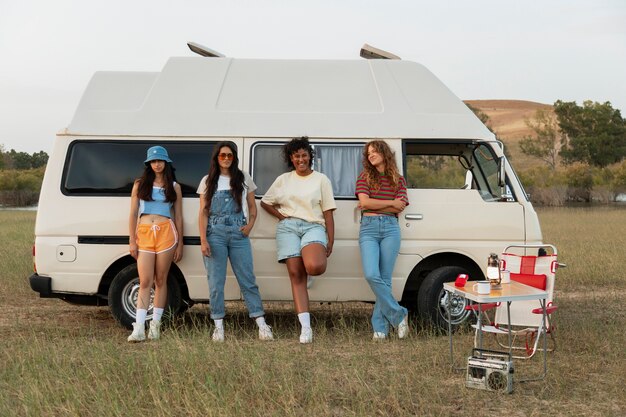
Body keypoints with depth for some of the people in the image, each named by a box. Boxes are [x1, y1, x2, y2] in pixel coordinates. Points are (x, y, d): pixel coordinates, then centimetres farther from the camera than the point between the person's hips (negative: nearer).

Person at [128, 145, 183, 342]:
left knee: (160, 281, 3)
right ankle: (139, 329, -10)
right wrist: (132, 241, 1)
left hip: (166, 232, 0)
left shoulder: (174, 187, 10)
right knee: (145, 282, -7)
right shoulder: (140, 184, 10)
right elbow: (133, 214, 8)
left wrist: (179, 243, 5)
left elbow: (178, 217, 10)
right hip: (144, 233, 0)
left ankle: (156, 324, 9)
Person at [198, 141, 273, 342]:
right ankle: (219, 327, 4)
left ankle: (262, 325, -1)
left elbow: (252, 207, 16)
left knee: (248, 280, -2)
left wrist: (250, 224, -4)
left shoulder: (244, 179, 12)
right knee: (216, 282, -1)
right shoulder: (208, 181, 9)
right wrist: (203, 240, -5)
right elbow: (203, 212, 5)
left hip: (239, 233, 0)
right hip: (215, 233, 0)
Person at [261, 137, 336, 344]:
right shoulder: (283, 179, 16)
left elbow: (328, 213, 8)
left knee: (315, 267, -31)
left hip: (313, 226, -2)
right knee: (296, 275, -7)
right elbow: (265, 202, 25)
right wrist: (280, 215, 7)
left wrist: (330, 242, 2)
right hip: (288, 228, 2)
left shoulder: (321, 179, 11)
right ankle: (306, 327, -9)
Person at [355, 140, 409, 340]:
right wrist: (390, 203, -3)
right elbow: (364, 202, -5)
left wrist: (373, 206, -5)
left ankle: (380, 326, 3)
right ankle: (398, 315, -3)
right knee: (371, 275, -16)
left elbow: (399, 208, -1)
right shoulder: (364, 177, 11)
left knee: (385, 279, -3)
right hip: (368, 228, 0)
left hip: (390, 228, 0)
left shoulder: (398, 180, 12)